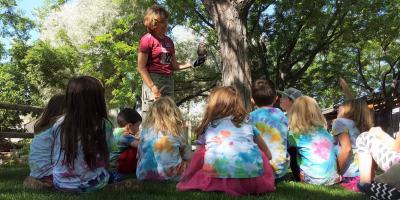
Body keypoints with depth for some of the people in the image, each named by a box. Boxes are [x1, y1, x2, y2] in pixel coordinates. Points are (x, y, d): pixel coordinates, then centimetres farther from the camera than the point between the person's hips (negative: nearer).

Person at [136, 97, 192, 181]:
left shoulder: (146, 129, 2)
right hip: (171, 175, -3)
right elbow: (188, 157, 7)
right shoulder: (178, 129, -4)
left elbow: (140, 155, 13)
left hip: (145, 175, 3)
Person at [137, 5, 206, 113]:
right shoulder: (147, 39, -4)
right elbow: (141, 68, -8)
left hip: (169, 81, 7)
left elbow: (174, 65, 16)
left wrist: (192, 64, 2)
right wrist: (153, 88, -16)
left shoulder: (169, 41, 16)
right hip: (153, 81, -7)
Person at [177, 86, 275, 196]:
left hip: (219, 171, -2)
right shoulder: (246, 120, 27)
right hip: (252, 175, 2)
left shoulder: (208, 125, 23)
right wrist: (268, 157, 62)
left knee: (200, 153, 27)